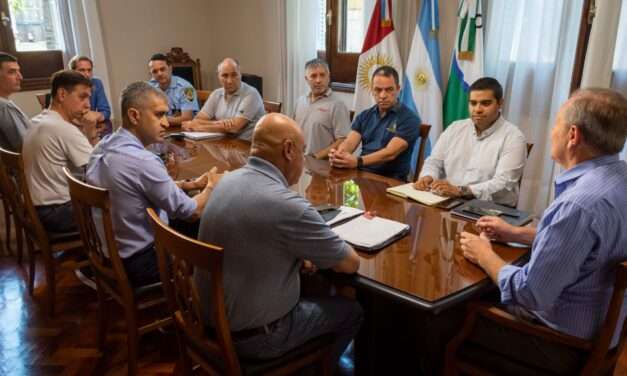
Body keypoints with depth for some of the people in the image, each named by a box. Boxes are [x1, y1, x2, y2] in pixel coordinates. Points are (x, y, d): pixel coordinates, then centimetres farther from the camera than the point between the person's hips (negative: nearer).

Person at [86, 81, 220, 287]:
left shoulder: (103, 146, -2)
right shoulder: (142, 161, -31)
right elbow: (192, 212, -20)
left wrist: (192, 184, 6)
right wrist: (211, 186, -2)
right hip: (138, 261, -8)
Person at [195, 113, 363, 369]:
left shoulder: (228, 181, -4)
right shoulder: (288, 205, -29)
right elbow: (350, 264, -15)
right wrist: (320, 250, 6)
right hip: (253, 335, -7)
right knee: (350, 311, 14)